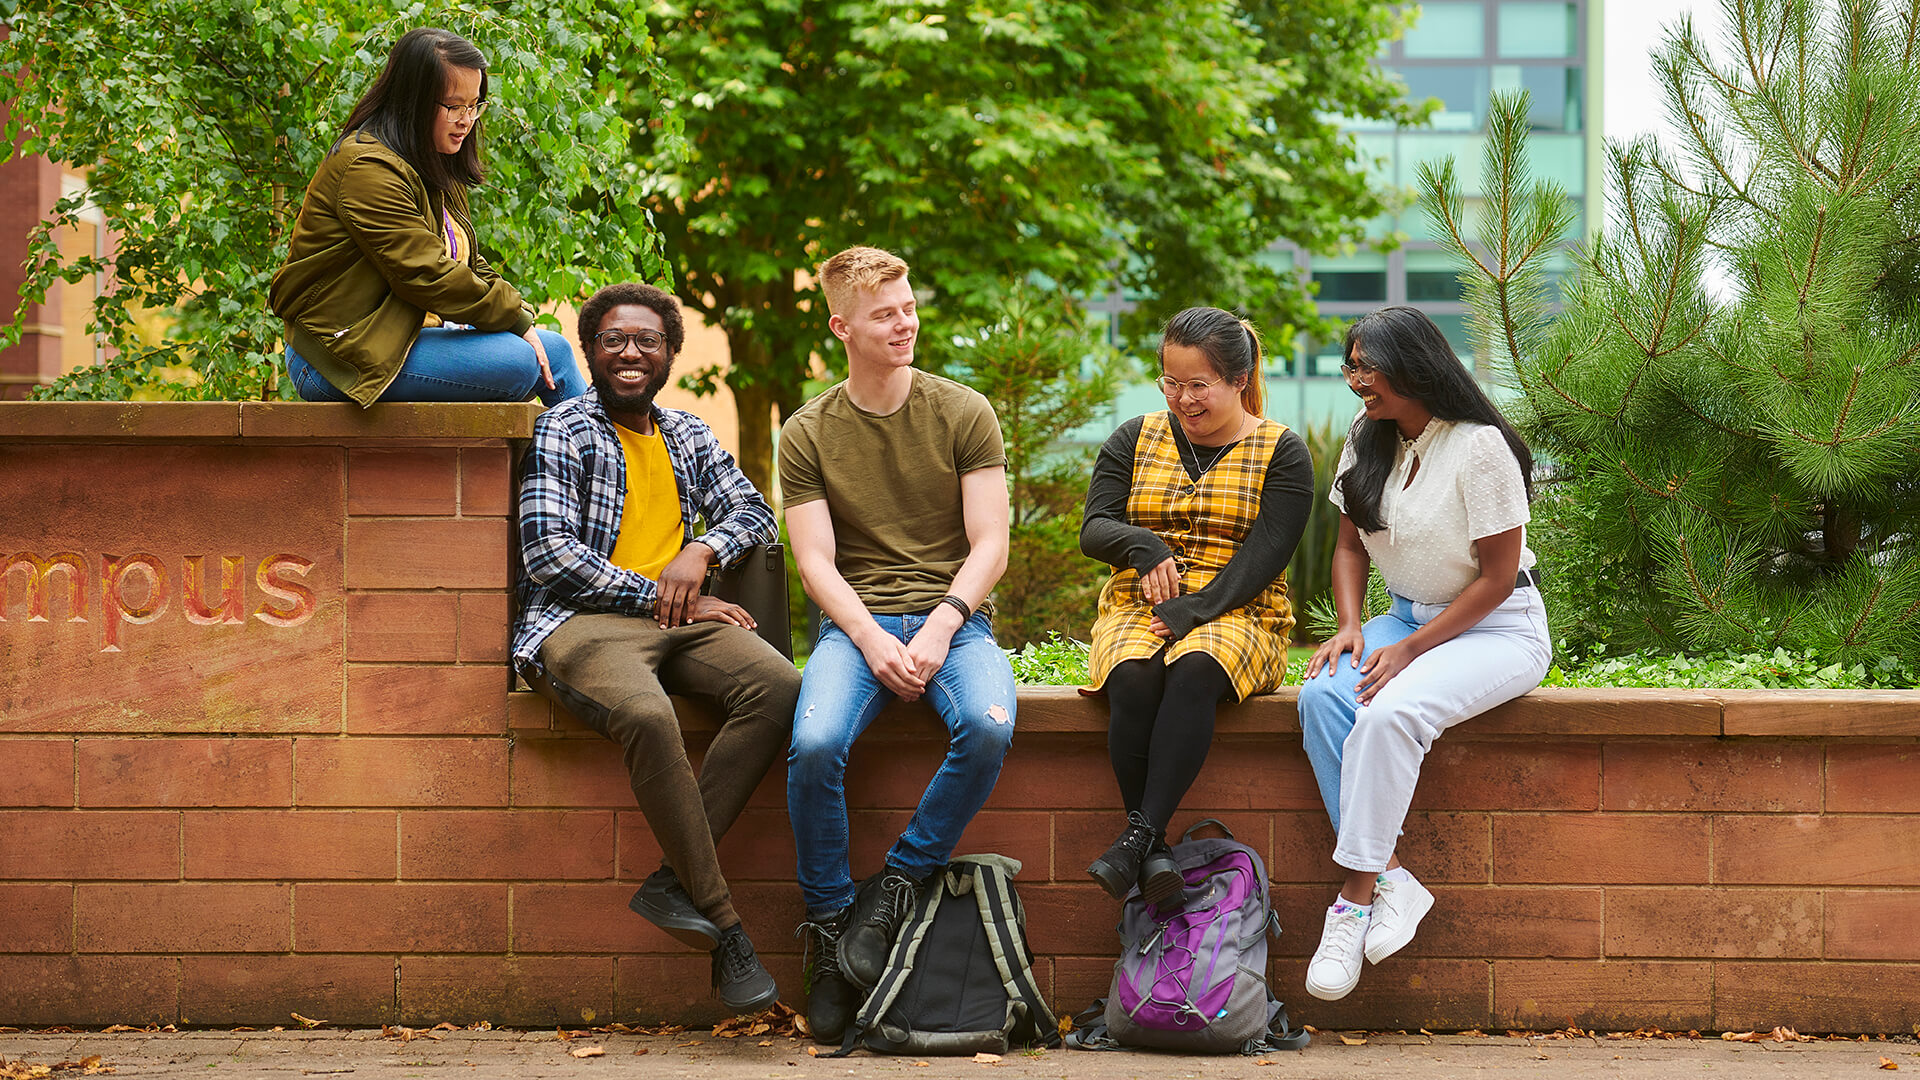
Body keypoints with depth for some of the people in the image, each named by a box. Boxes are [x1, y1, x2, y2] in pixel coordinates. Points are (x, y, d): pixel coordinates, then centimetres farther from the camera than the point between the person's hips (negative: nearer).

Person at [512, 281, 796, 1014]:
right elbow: (548, 552, -8)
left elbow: (753, 511, 19)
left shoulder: (688, 437, 24)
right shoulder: (563, 432, 3)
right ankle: (723, 926, -32)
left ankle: (674, 881, -28)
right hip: (581, 623, -6)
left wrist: (699, 551, -4)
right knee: (647, 714, -38)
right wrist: (660, 597, -10)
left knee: (777, 683, -26)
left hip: (677, 622, 6)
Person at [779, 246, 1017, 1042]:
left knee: (988, 727, -34)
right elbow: (816, 561, 0)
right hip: (855, 622, 0)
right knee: (814, 745, -31)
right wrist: (871, 640, -17)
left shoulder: (963, 415, 5)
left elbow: (989, 547, 0)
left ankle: (897, 884, -16)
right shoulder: (807, 436, 7)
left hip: (952, 617, 0)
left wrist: (938, 629, -15)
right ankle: (828, 928, -13)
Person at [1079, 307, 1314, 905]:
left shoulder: (1281, 452, 5)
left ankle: (1138, 836, -41)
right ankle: (1153, 852, -34)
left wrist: (1194, 610, -20)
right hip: (1137, 610, 2)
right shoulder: (1136, 440, 16)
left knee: (1193, 671, -38)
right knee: (1133, 677, -34)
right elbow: (1093, 530, 8)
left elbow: (1265, 557, -6)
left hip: (1234, 615, -2)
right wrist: (1143, 545, -15)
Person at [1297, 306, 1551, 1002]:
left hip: (1498, 628, -7)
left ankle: (1356, 900, -27)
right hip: (1408, 617, 7)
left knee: (1389, 713, -34)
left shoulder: (1479, 447, -16)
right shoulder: (1368, 441, 6)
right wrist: (1350, 625, -4)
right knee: (1321, 696, -24)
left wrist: (1409, 650, -19)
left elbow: (1497, 577, -15)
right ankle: (1392, 881, -25)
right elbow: (1350, 546, 15)